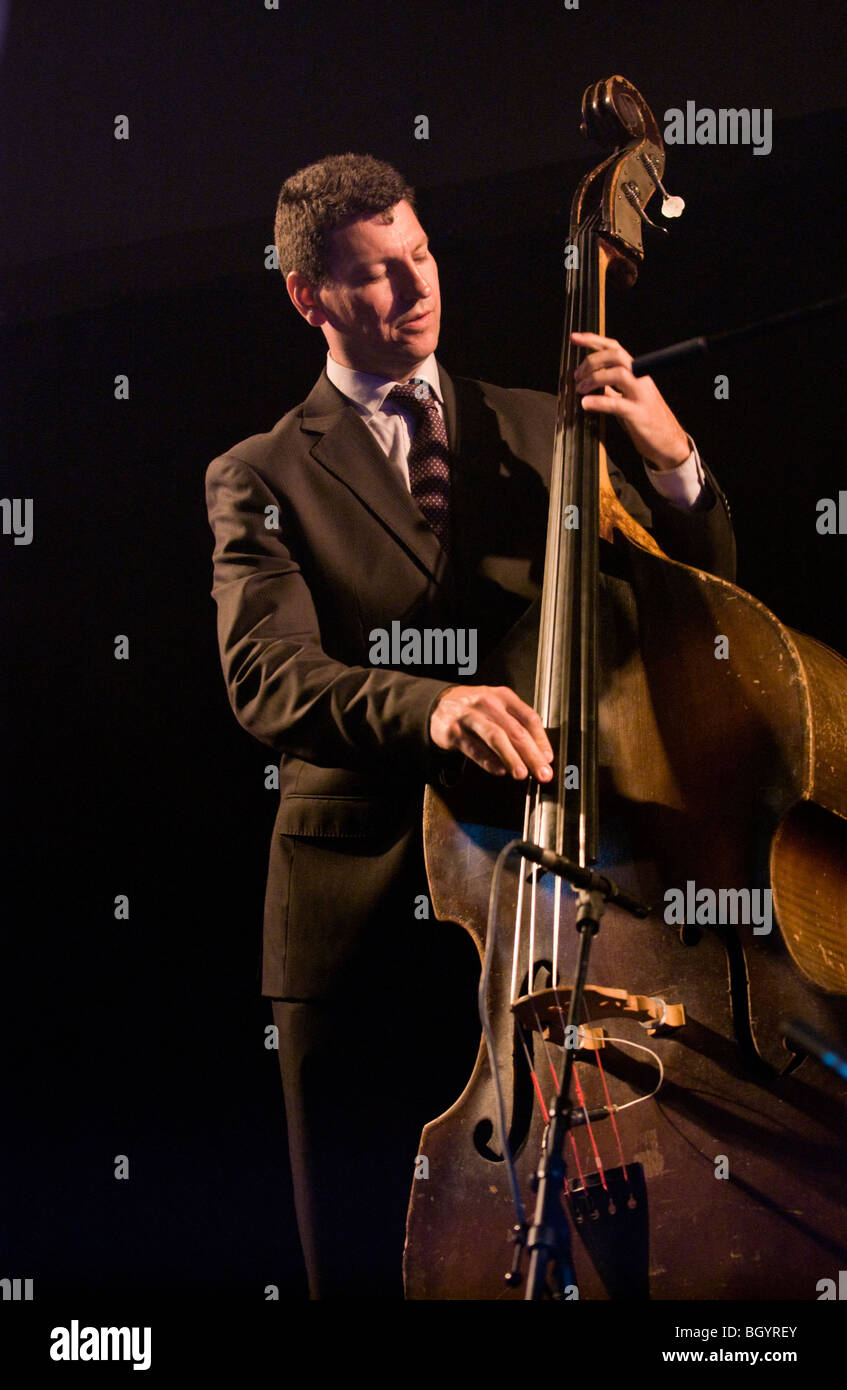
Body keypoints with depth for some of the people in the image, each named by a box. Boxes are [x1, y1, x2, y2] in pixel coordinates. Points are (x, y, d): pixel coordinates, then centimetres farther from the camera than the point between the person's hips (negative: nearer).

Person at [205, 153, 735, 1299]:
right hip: (358, 918, -1)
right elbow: (267, 679, -14)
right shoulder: (261, 477, 3)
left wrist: (673, 462, -13)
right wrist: (426, 704, -33)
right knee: (361, 1261, 10)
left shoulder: (539, 432, 12)